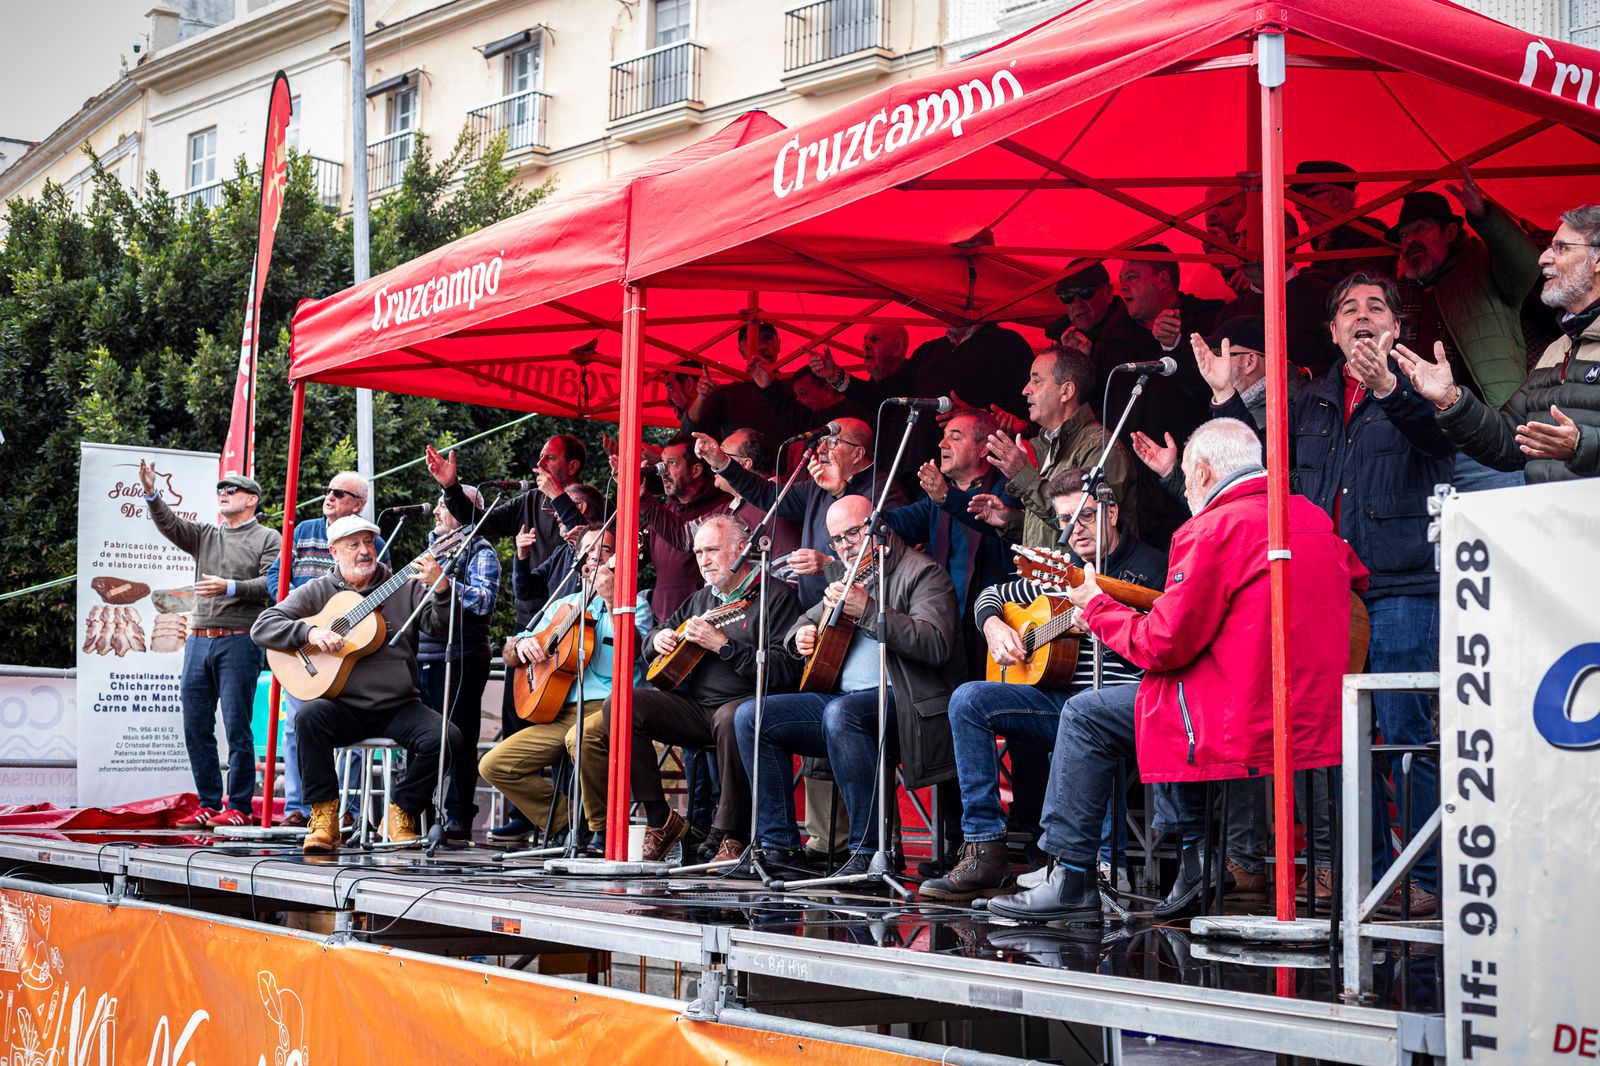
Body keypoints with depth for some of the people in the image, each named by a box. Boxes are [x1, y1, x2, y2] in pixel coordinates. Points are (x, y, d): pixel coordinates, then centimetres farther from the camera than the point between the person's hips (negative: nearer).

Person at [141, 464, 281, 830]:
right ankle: (209, 804, 12)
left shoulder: (268, 539, 4)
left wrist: (230, 587, -19)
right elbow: (170, 525, 4)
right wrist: (151, 493, -11)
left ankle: (239, 807, -1)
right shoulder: (205, 535, 19)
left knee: (237, 727, -6)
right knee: (196, 727, 5)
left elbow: (272, 586, -8)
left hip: (239, 641, -6)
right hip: (199, 639, 6)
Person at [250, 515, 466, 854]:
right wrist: (309, 632, -16)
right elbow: (262, 626, 1)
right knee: (311, 715, -33)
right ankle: (324, 816, -21)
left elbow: (439, 624, -5)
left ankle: (401, 813, -2)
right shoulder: (318, 592, 8)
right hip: (345, 709, -1)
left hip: (399, 708, 1)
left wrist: (440, 588, -25)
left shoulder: (405, 588, 9)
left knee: (446, 738, -24)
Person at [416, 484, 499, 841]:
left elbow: (485, 600, -18)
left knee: (457, 738, -6)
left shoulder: (480, 552, -2)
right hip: (421, 658, 8)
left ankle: (458, 817, -3)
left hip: (459, 660, -8)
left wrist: (444, 582, -23)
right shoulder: (434, 547, 21)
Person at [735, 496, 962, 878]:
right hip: (839, 698, 8)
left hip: (900, 702, -8)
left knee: (840, 713, -39)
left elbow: (935, 644, -19)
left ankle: (869, 850, -32)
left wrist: (868, 611, -25)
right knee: (750, 716, -7)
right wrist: (801, 635, 8)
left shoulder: (921, 572, -4)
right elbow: (811, 617, 35)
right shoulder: (843, 574, 20)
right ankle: (779, 844, -6)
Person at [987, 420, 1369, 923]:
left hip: (1242, 732, -8)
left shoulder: (1213, 530, -13)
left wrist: (1096, 605, 4)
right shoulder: (1315, 520, 10)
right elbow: (1358, 576, 30)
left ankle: (1070, 882, 8)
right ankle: (1197, 860, 25)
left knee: (1086, 714, 5)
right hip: (1319, 726, 8)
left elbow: (1162, 645, -14)